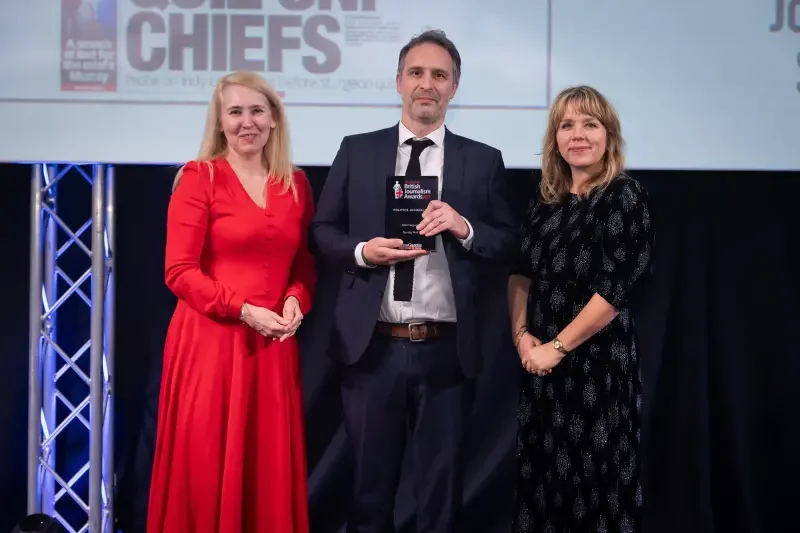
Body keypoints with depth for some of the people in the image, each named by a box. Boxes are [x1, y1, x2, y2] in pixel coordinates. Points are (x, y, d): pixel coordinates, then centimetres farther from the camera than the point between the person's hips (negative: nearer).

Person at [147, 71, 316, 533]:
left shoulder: (296, 183, 10)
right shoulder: (199, 177, -4)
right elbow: (180, 271, -8)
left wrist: (295, 300, -6)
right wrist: (244, 310, -17)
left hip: (274, 345, 4)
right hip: (211, 338, -4)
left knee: (271, 468, 6)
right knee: (207, 465, -1)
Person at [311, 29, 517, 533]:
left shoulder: (484, 161, 5)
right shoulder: (357, 151, 6)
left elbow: (509, 247, 3)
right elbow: (323, 232, 6)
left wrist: (465, 228, -15)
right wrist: (363, 251, -12)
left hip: (447, 349, 0)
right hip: (373, 345, 0)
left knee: (442, 482, 10)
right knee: (371, 480, 12)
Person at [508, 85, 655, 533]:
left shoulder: (625, 196, -10)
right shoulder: (546, 202, 10)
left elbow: (616, 289, -16)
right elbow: (522, 273, 12)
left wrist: (557, 347, -14)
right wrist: (522, 335, -4)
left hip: (597, 360, -6)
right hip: (542, 360, 6)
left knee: (593, 475, 2)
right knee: (543, 470, 13)